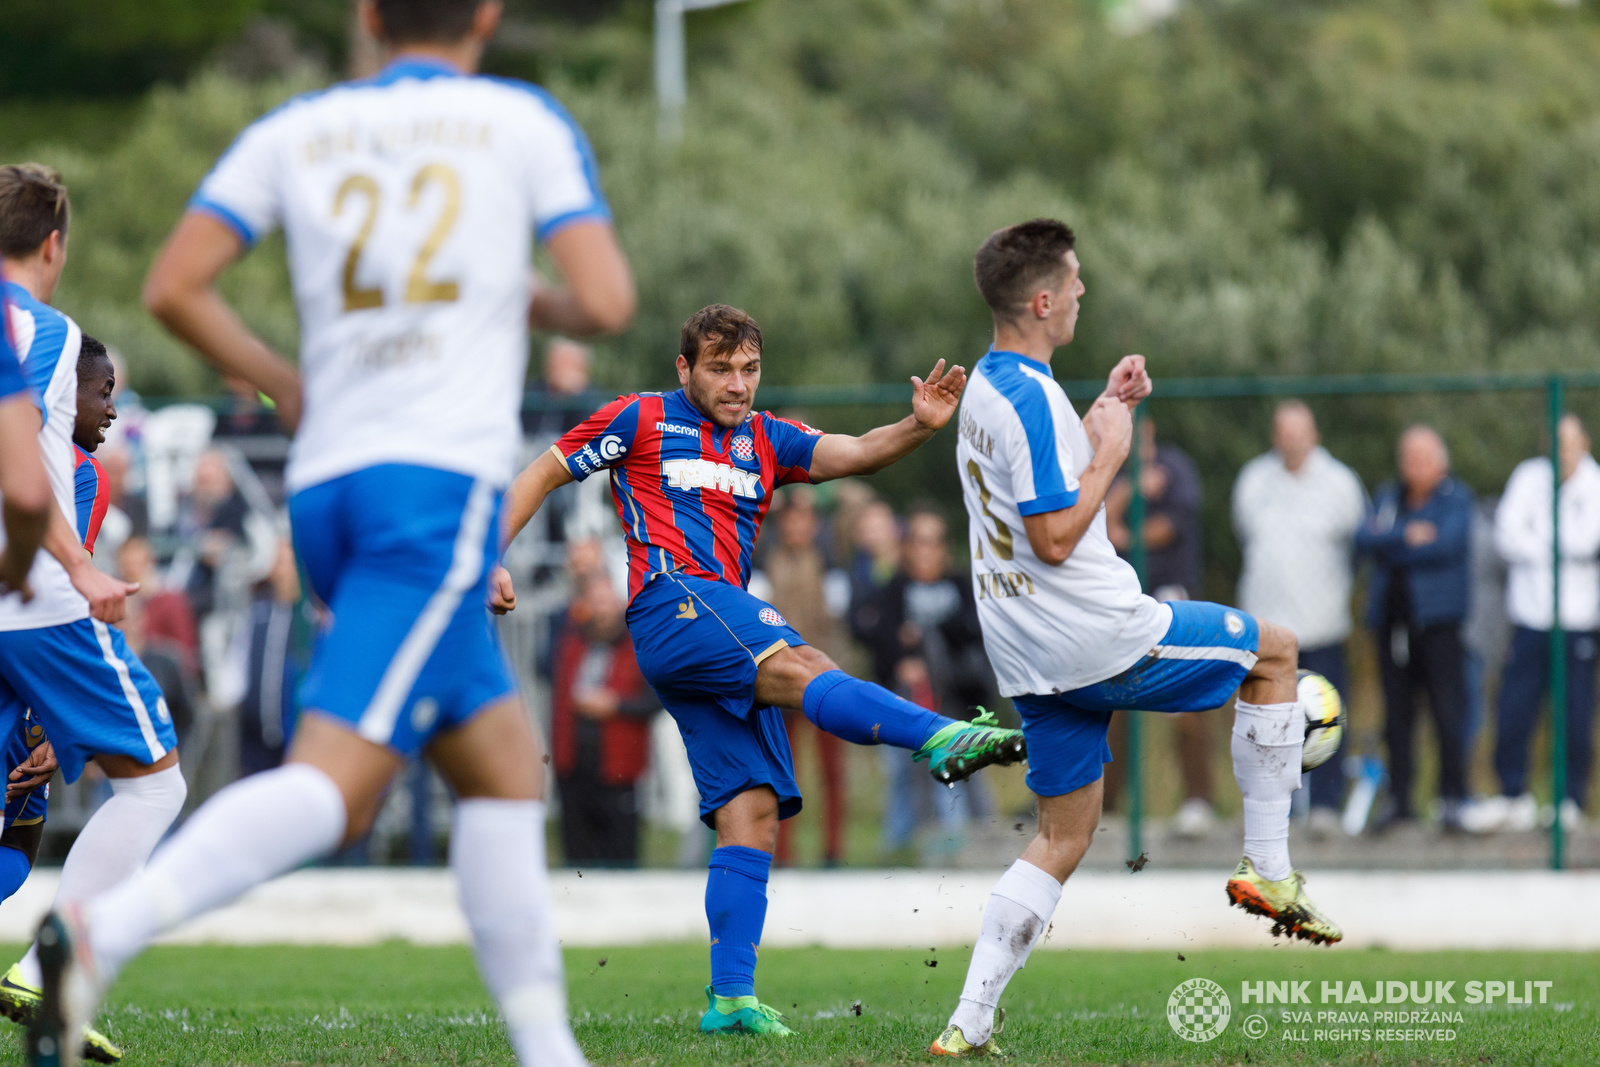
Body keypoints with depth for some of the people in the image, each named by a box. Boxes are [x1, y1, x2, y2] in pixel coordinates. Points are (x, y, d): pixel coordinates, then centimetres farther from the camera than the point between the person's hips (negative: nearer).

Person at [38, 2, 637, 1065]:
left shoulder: (296, 129, 14)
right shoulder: (524, 120, 6)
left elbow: (173, 287, 5)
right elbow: (608, 302, -2)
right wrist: (539, 305, 20)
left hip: (325, 487, 6)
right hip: (442, 482, -6)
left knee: (504, 764, 16)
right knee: (336, 778, -16)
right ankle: (104, 930, -36)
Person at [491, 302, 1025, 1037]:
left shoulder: (766, 440, 22)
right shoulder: (641, 421, 10)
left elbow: (849, 453, 5)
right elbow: (542, 475, 14)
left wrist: (920, 425, -15)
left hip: (728, 644, 7)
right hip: (672, 599, -7)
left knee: (753, 812, -3)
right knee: (800, 669, -31)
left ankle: (730, 997, -5)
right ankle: (941, 737, -55)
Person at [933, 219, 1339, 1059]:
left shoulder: (986, 389, 13)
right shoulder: (1030, 399, -19)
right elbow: (1055, 537, -23)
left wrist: (1104, 414, 19)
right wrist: (1112, 452, -12)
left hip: (1031, 658, 9)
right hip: (1097, 635, -9)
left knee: (1063, 838, 14)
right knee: (1272, 649, 11)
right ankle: (1267, 869, 10)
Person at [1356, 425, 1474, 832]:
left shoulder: (1457, 498, 3)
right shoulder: (1388, 497, 17)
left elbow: (1446, 542, -14)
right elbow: (1364, 538, 1)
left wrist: (1389, 547, -6)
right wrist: (1407, 537, -13)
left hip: (1437, 619, -4)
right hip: (1391, 619, 4)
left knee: (1448, 712, -9)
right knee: (1396, 712, 4)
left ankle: (1452, 798, -3)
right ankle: (1399, 798, 10)